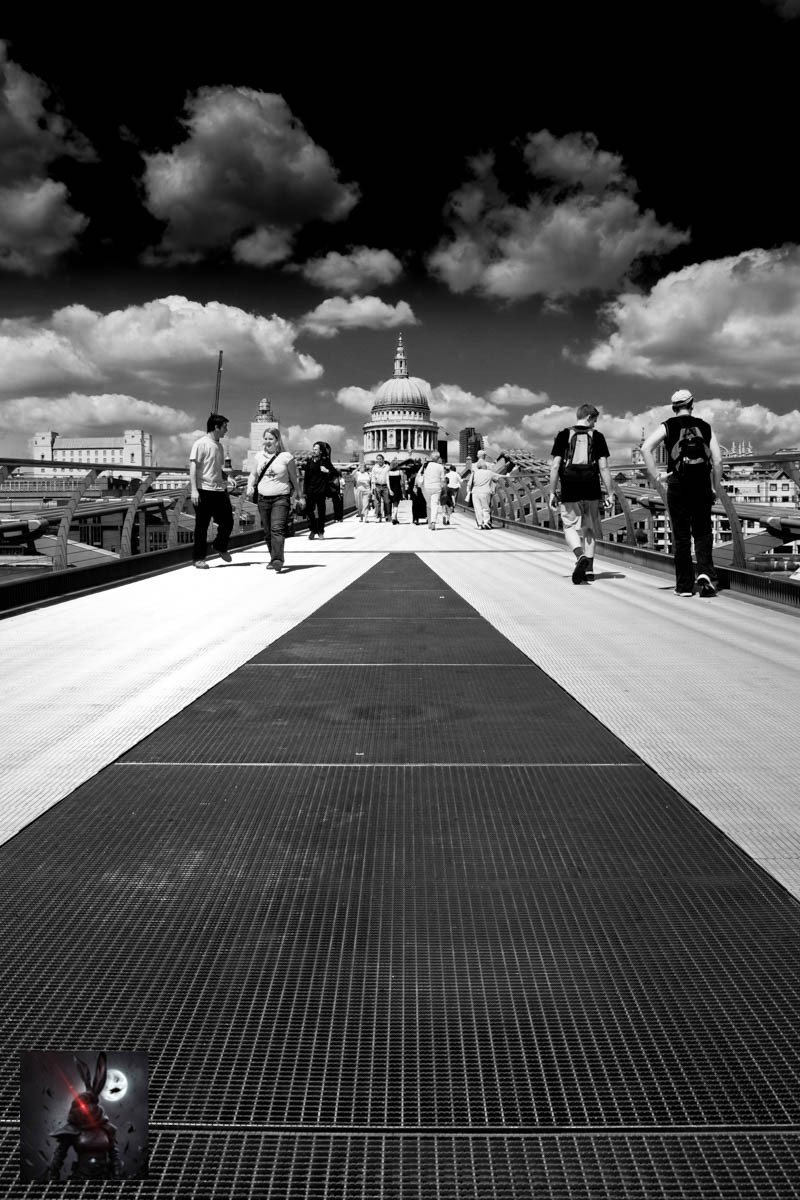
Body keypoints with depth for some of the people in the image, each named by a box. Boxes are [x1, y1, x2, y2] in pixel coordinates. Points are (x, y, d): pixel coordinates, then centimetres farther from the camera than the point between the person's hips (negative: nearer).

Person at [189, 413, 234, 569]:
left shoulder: (219, 445, 16)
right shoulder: (201, 444, -8)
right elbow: (193, 467, -12)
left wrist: (226, 478, 11)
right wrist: (194, 490, -19)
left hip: (220, 490, 7)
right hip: (204, 490, -7)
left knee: (227, 522, 8)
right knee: (202, 526, 1)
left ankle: (221, 547, 33)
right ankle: (198, 558, 11)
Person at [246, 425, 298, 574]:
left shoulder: (286, 457, -2)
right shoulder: (260, 456, 11)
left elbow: (294, 478, 5)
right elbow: (253, 474, 24)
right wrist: (250, 486, 7)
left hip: (281, 498, -5)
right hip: (263, 498, 5)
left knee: (277, 529, -18)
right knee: (267, 532, 9)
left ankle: (278, 560, -24)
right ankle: (274, 558, 22)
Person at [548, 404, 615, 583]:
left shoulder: (563, 435, 3)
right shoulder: (597, 436, 4)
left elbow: (555, 466, -2)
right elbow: (603, 467, -1)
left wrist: (552, 492, 3)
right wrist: (610, 493, 3)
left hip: (569, 492, -1)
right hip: (591, 491, 1)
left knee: (570, 527, 4)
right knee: (589, 529, 14)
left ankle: (580, 556, -24)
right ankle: (588, 569, 16)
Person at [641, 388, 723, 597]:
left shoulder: (668, 426, 4)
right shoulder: (705, 427, 10)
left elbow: (646, 448, -12)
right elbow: (717, 460, 4)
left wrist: (654, 475, -7)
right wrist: (716, 487, 12)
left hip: (677, 485, -1)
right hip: (702, 485, 1)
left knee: (681, 536, 5)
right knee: (702, 533, 11)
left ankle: (685, 585, 7)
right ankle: (705, 573, -11)